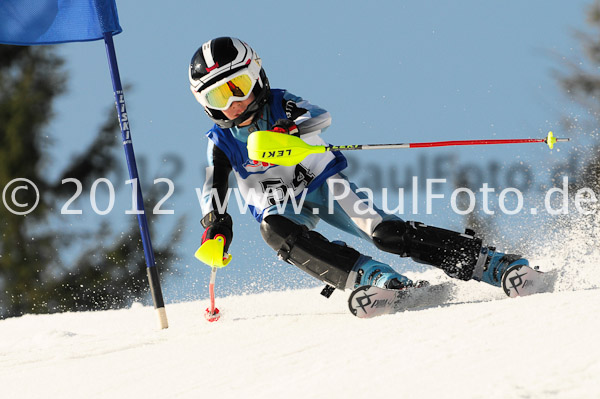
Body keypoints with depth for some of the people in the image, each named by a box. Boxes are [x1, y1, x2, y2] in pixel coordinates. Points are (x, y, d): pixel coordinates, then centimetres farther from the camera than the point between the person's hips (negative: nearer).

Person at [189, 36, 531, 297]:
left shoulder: (281, 105, -8)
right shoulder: (222, 142, 0)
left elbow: (320, 117, -27)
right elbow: (215, 187, -9)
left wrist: (289, 130, -49)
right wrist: (215, 221, -31)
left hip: (323, 183, -2)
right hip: (282, 206, 2)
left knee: (383, 231, -24)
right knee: (274, 229, -35)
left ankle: (492, 264, -23)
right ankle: (373, 277, -43)